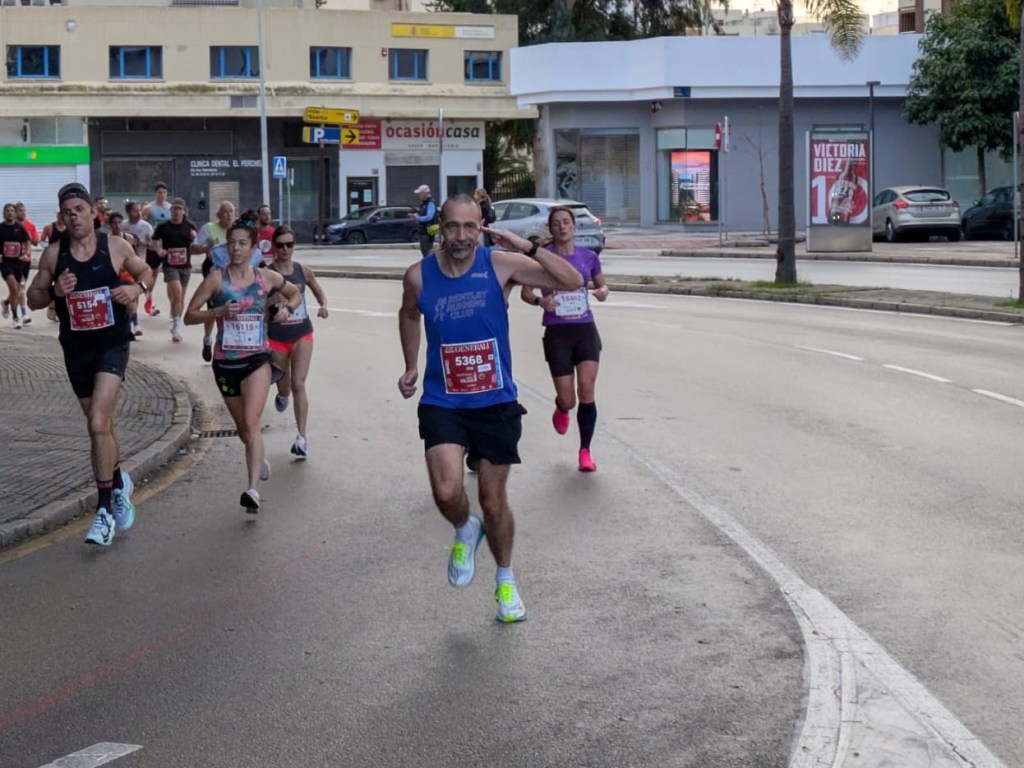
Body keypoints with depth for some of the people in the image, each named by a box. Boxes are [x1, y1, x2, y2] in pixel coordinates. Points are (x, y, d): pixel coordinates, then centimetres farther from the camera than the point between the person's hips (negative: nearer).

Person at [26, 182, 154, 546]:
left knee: (98, 423, -18)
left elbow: (145, 271, 11)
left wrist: (136, 288, -11)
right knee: (101, 424, 16)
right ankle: (119, 483, 42)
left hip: (113, 343, -3)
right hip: (76, 348, 3)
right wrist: (54, 291, -16)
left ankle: (104, 510, -11)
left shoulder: (116, 246, -6)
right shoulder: (53, 253, -2)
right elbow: (33, 298, 4)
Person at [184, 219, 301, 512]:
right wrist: (219, 311, -20)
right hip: (225, 362, 1)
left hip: (257, 359, -1)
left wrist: (287, 308, -2)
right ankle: (260, 462, 46)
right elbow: (189, 316, -5)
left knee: (251, 422, -20)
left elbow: (295, 294, 20)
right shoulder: (217, 278, -4)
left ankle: (253, 488, -27)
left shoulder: (267, 278, 1)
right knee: (243, 429, 15)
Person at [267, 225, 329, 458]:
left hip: (302, 333, 1)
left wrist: (324, 306, -5)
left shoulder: (303, 271, 0)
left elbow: (320, 292, 14)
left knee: (298, 384, -9)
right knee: (284, 386, 13)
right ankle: (282, 395, 53)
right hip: (277, 335, -1)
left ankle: (301, 437, -9)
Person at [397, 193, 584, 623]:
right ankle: (465, 532, 16)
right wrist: (411, 367, 15)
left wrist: (528, 248, -24)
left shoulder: (500, 266, -11)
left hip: (496, 404, 0)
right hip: (442, 404, 0)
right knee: (447, 492, -21)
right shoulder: (419, 276, -6)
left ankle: (505, 580, 36)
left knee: (494, 501, 10)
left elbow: (572, 282, -15)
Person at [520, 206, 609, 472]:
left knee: (586, 389, -13)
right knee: (567, 399, 0)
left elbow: (602, 284, 19)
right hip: (556, 332, -2)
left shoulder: (588, 256, 6)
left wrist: (603, 291, -5)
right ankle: (561, 409, 41)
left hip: (585, 330, 2)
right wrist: (540, 301, -20)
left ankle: (585, 452, -2)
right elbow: (525, 292, 1)